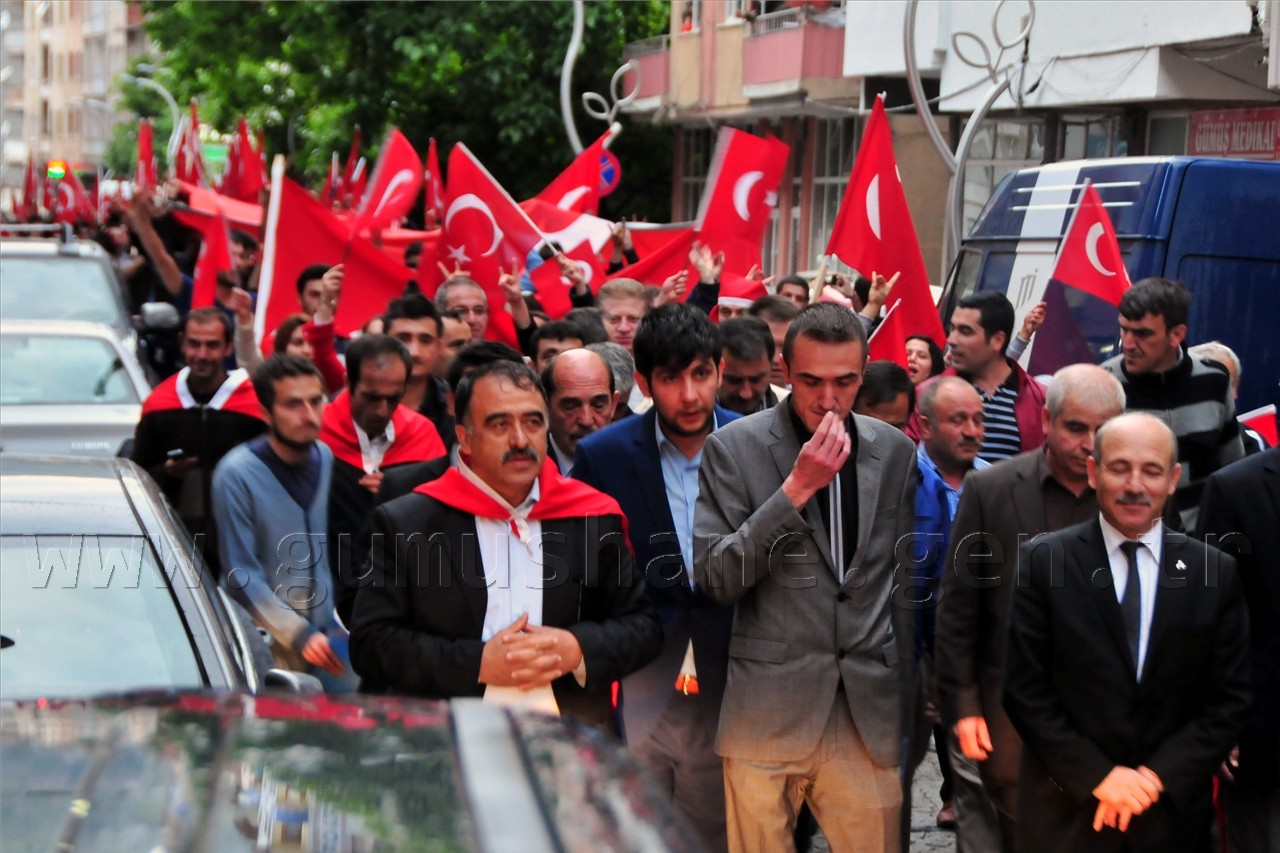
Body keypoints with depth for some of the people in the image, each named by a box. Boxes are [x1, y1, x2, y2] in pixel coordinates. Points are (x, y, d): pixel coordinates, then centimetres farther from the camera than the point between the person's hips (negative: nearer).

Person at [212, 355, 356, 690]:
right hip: (267, 643, -4)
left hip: (327, 633, 4)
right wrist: (299, 634, -17)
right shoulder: (237, 473, -11)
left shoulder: (327, 459, 3)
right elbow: (240, 575, -11)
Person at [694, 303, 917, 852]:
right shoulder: (733, 448, -4)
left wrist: (914, 697, 15)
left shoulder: (895, 452, 8)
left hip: (870, 714, 3)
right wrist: (797, 488, -17)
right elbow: (715, 579, -11)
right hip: (767, 712, -3)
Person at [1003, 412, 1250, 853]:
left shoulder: (1217, 572, 1)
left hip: (1173, 811, 1)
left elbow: (1229, 700, 1)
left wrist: (1156, 777, -9)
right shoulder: (1044, 561, -4)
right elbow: (1025, 690, -6)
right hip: (1067, 813, -1)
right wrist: (1098, 776, -12)